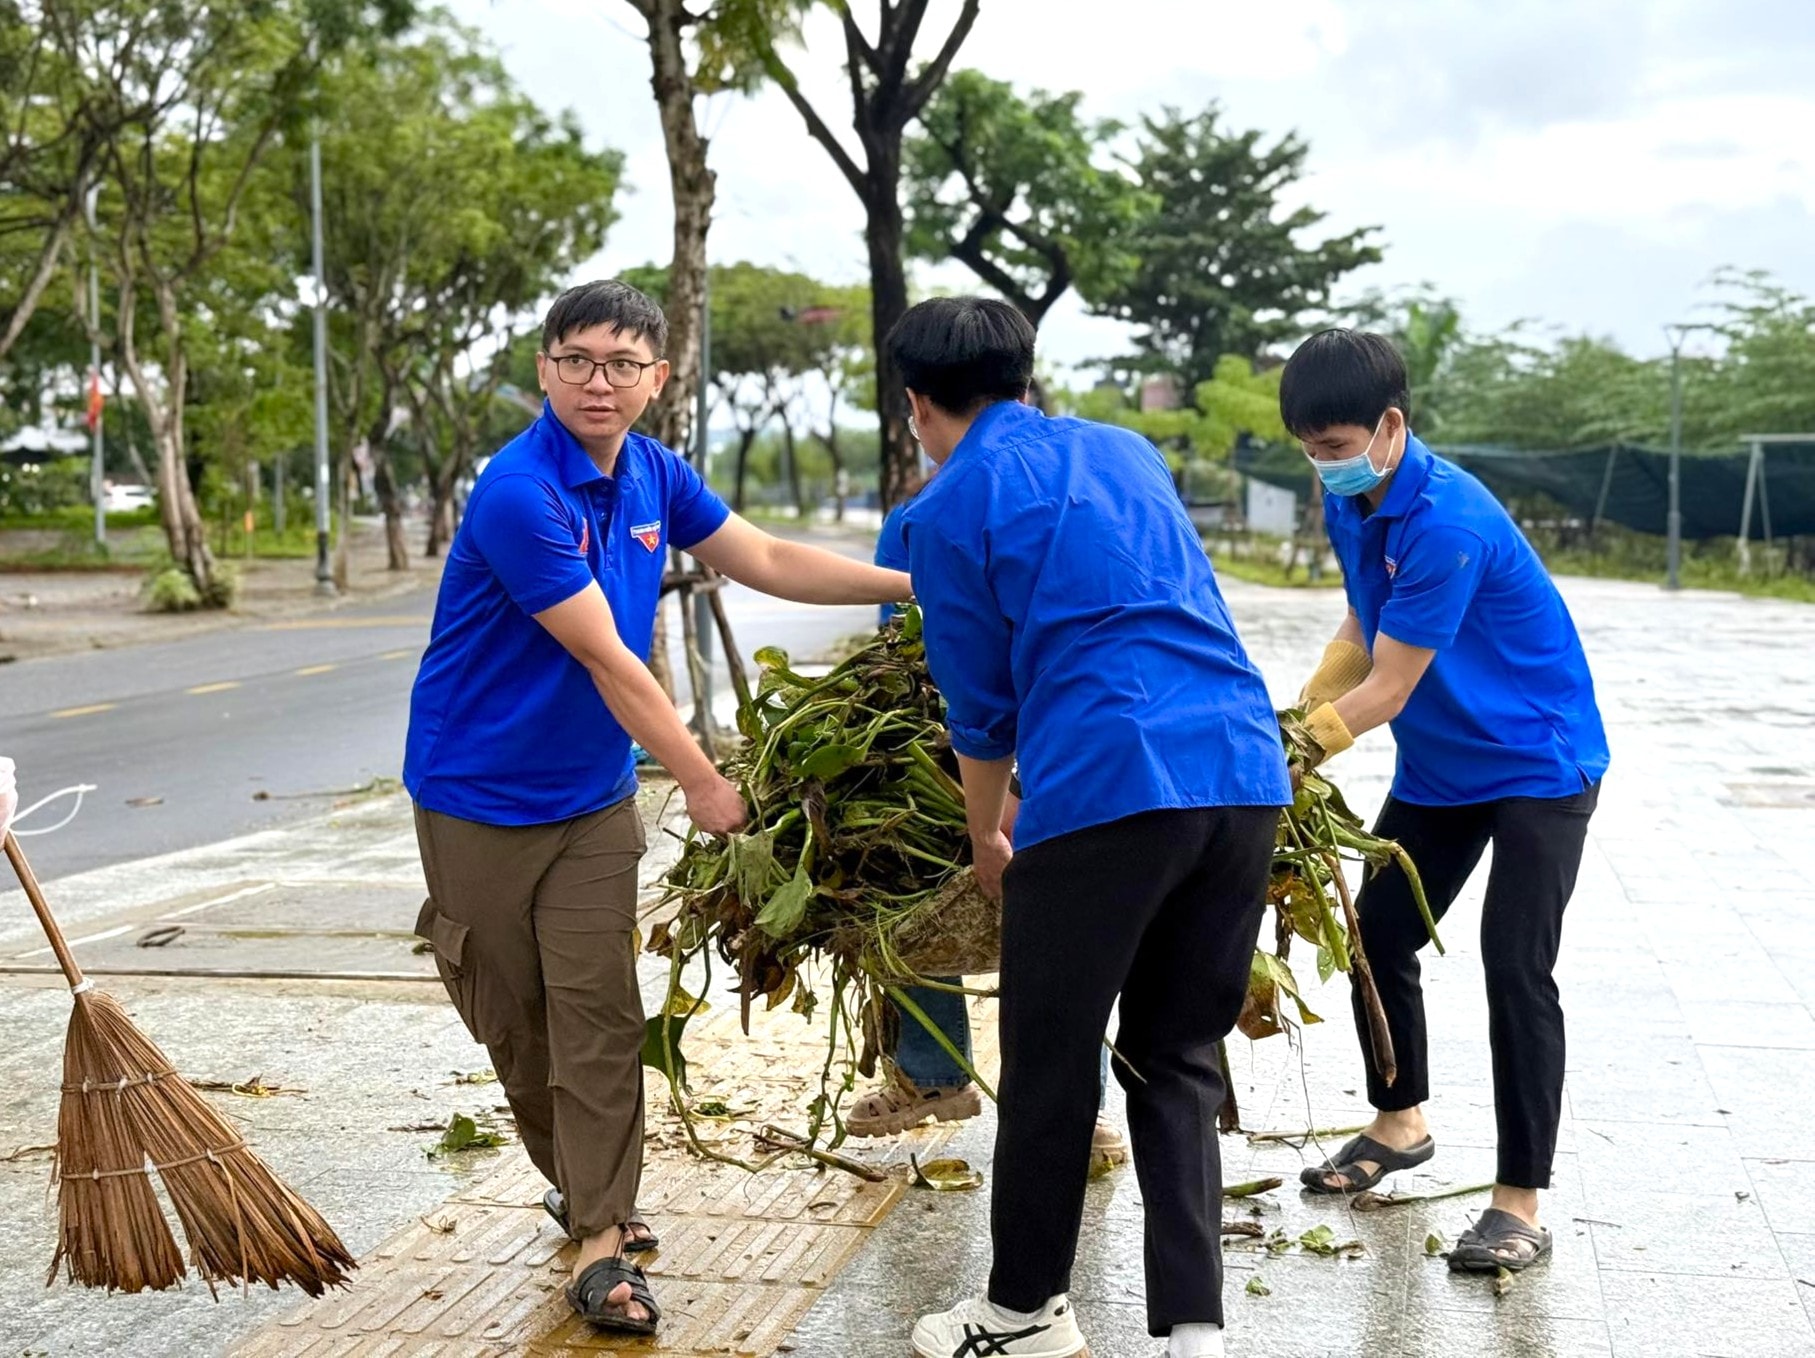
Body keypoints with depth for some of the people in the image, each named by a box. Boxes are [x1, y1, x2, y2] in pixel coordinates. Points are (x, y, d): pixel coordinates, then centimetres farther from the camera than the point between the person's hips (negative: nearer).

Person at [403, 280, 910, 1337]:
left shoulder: (652, 475, -1)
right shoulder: (519, 494, -24)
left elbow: (768, 561, 9)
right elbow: (608, 660, -22)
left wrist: (913, 583, 1)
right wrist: (702, 783, -17)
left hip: (593, 795, 5)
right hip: (481, 798, -5)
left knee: (599, 1012, -4)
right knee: (510, 1013, 8)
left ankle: (601, 1237, -1)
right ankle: (582, 1183, 31)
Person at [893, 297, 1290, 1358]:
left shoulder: (954, 504, 5)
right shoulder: (1130, 452, 23)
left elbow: (981, 705, 9)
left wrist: (987, 842, 26)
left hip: (1105, 786, -6)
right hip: (1246, 774, 6)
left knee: (1050, 1067, 10)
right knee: (1180, 1062, 15)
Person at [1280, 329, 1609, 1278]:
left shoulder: (1447, 523, -30)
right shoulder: (1348, 501, -3)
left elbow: (1384, 692, -27)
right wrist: (1294, 720, -4)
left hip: (1538, 763, -9)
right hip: (1438, 767, 9)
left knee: (1515, 967, -14)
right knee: (1378, 935, 13)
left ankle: (1521, 1203, -7)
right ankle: (1399, 1124, 35)